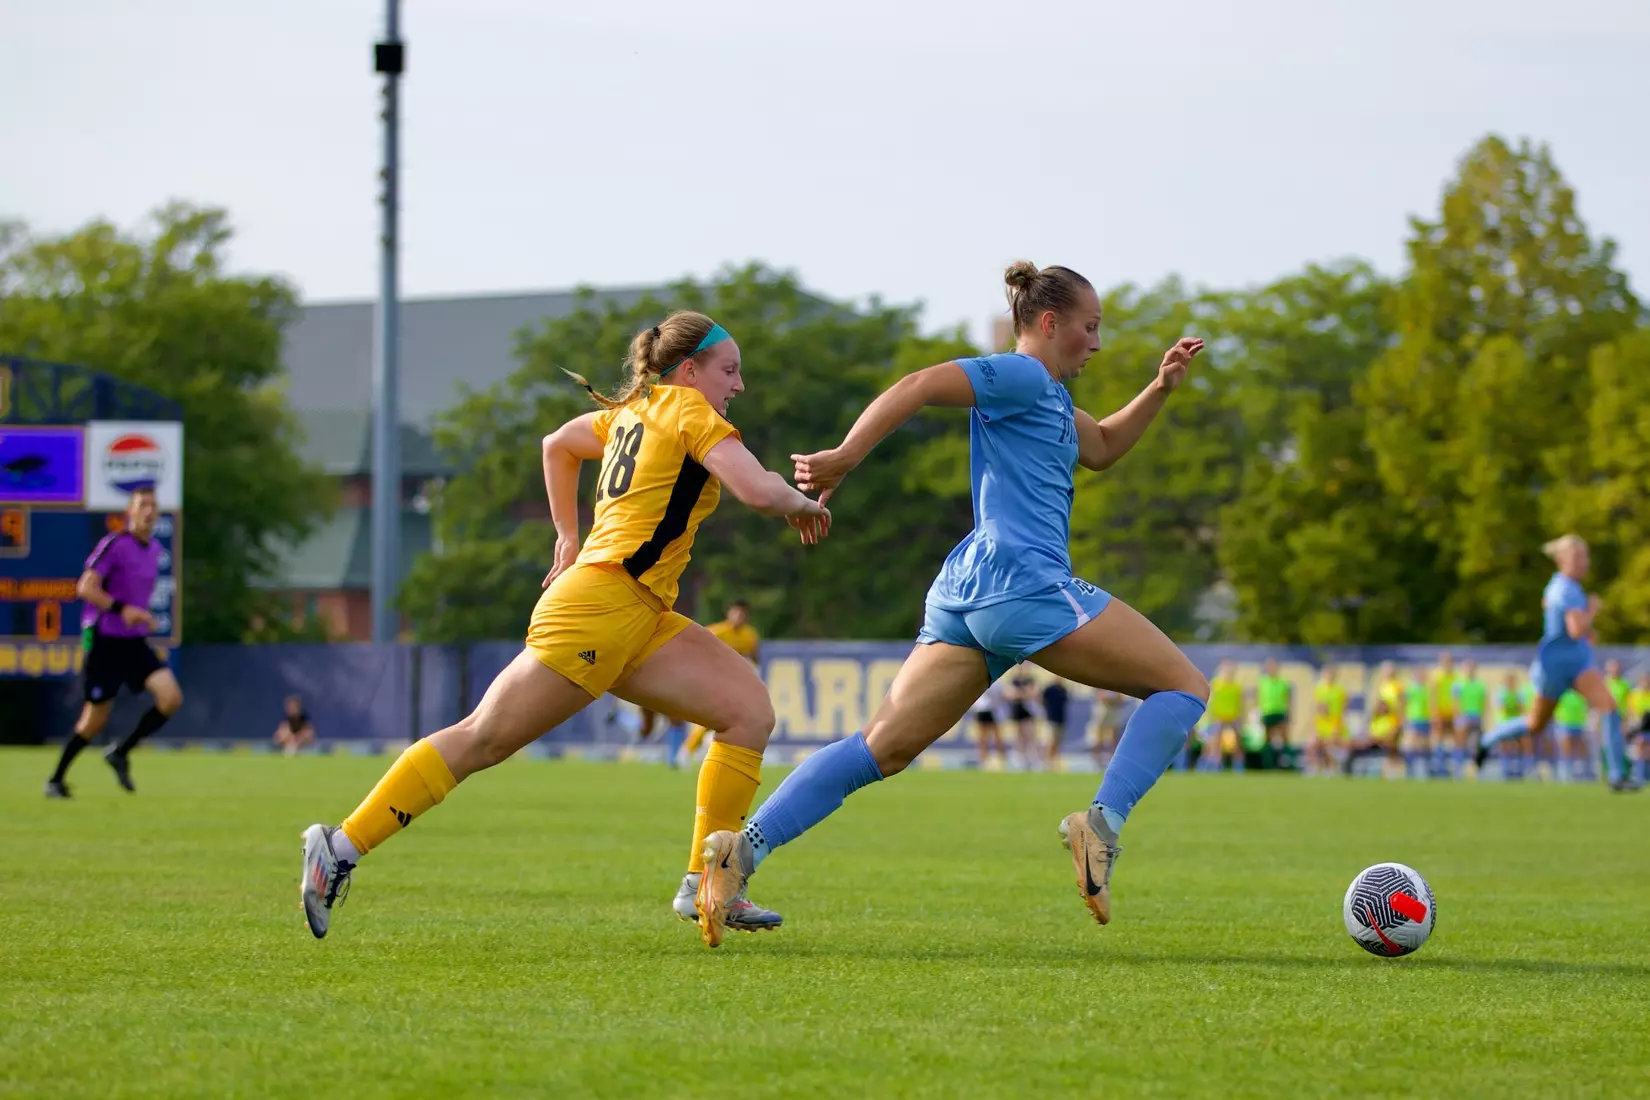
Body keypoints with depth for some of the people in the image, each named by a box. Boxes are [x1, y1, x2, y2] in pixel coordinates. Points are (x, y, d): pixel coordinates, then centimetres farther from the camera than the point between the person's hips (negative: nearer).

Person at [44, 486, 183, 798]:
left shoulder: (155, 549, 9)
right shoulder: (114, 545, -14)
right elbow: (85, 588, -21)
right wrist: (122, 609, -30)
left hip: (135, 642, 6)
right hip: (104, 641, -6)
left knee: (171, 697, -12)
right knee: (95, 719, 1)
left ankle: (121, 753, 6)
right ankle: (56, 780, 21)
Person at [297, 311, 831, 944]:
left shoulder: (630, 412, 23)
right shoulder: (689, 410, -3)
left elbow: (558, 444, 40)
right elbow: (757, 489, -16)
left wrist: (568, 537, 40)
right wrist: (801, 505, 3)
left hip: (638, 620, 10)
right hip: (602, 604, -10)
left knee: (750, 711, -3)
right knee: (482, 739, -8)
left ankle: (707, 886, -8)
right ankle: (343, 847, -6)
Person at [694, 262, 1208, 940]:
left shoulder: (1047, 397, 28)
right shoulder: (1020, 376, -2)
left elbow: (1103, 448, 42)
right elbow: (918, 387, -13)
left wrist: (1162, 387, 29)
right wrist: (846, 457, -21)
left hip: (963, 593, 10)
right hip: (1022, 580, -10)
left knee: (883, 748, 0)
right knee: (1184, 685, -2)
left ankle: (745, 847, -13)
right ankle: (1103, 820, -19)